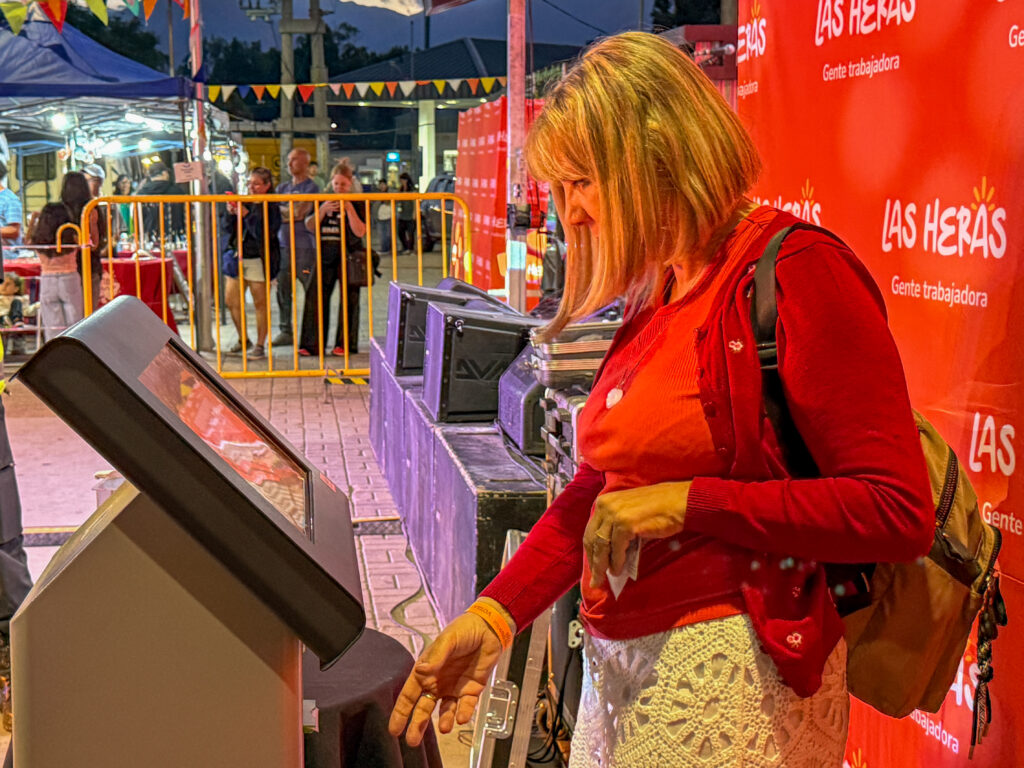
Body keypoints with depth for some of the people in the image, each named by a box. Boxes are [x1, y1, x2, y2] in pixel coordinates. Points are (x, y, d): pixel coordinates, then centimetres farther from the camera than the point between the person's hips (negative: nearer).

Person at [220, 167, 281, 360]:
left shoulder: (271, 207, -6)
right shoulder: (243, 202, 10)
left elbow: (263, 233, -16)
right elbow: (227, 229, 11)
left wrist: (246, 215, -20)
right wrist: (230, 213, -6)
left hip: (258, 260, -6)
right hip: (237, 258, 6)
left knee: (260, 304, 0)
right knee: (231, 301, 9)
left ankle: (260, 345, 8)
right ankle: (243, 340, 26)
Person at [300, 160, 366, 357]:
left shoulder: (357, 204, 0)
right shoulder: (322, 201, 10)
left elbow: (360, 232, -10)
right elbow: (310, 226, 2)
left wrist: (349, 209, -19)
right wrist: (323, 210, -13)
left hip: (349, 257, -3)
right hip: (325, 257, 3)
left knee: (348, 300, 0)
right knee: (316, 297, -1)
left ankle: (344, 344, 8)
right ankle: (312, 344, 3)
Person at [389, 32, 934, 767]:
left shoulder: (796, 273, -14)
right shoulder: (656, 298, 11)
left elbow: (900, 512, -17)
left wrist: (688, 502, -19)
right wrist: (493, 615, 2)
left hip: (727, 670, -7)